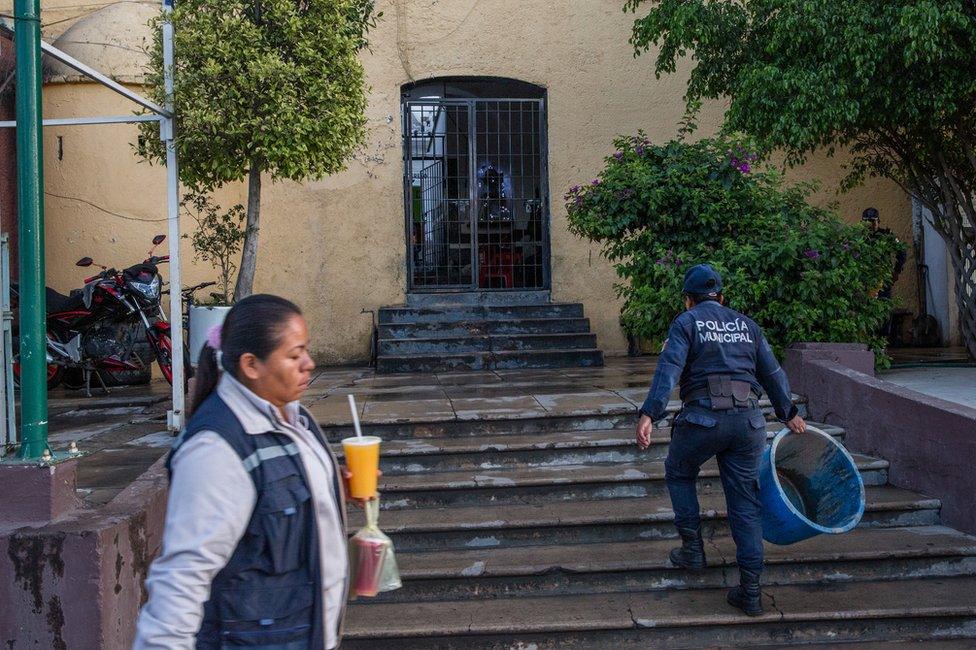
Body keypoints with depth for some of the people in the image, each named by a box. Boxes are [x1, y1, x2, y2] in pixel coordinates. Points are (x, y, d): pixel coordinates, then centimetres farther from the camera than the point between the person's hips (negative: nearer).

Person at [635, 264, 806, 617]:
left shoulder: (686, 322, 4)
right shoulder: (746, 325, 18)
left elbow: (669, 368, -11)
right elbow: (772, 373, 20)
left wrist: (649, 415, -19)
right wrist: (789, 413, 33)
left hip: (703, 417, -4)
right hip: (748, 421, 4)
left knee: (679, 474, 24)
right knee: (745, 500, 6)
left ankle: (692, 547, 19)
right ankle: (751, 590, 5)